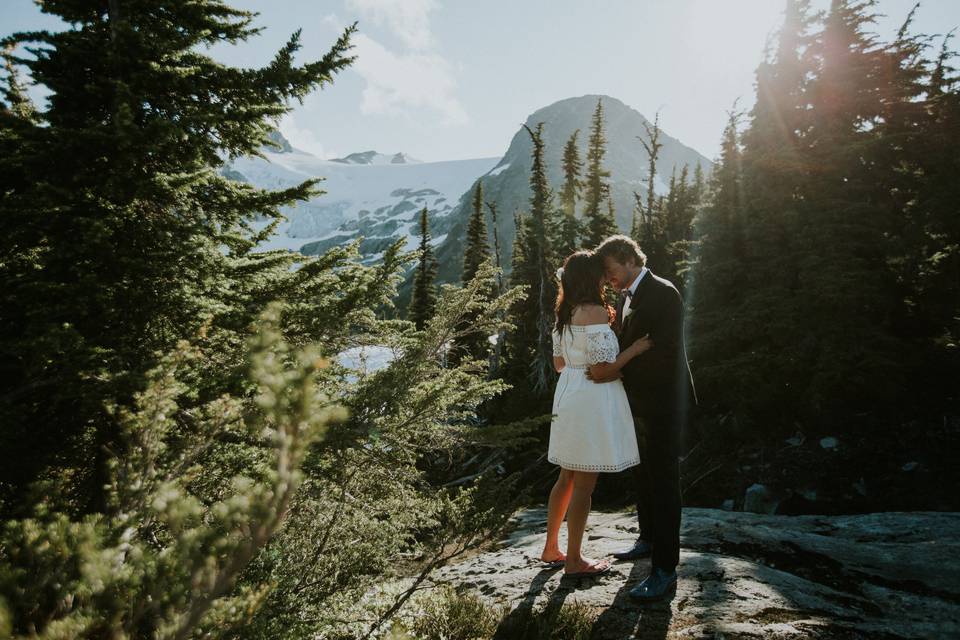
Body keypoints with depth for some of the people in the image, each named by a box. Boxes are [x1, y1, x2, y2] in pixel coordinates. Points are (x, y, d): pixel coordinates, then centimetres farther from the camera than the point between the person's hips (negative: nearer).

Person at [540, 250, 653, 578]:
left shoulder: (565, 314, 10)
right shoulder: (595, 311, -16)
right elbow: (601, 367, -19)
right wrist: (635, 349, -8)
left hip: (569, 396, 9)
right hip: (592, 400, -9)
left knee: (567, 478, 19)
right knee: (584, 485, 3)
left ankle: (551, 548, 30)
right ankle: (574, 560, 15)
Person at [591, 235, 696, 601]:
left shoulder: (663, 294, -17)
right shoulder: (626, 298, 11)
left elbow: (666, 353, -25)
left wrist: (617, 373, -24)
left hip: (662, 404, -9)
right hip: (638, 403, 9)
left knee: (663, 481, -3)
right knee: (643, 476, 19)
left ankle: (665, 568, 5)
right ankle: (649, 540, 36)